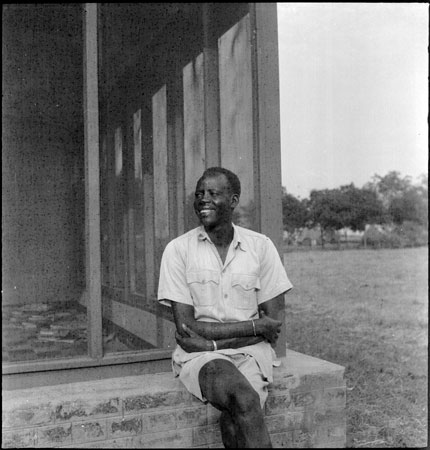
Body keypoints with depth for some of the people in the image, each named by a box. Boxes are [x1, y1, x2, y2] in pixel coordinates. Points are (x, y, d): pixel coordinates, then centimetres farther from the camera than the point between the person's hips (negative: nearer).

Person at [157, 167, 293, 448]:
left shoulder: (261, 246, 0)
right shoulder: (178, 249, -4)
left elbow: (274, 324, -2)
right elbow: (186, 328, -8)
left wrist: (212, 341, -13)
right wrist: (256, 326, -11)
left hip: (250, 352, 1)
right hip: (200, 357, -1)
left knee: (234, 422, -28)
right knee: (245, 400, -31)